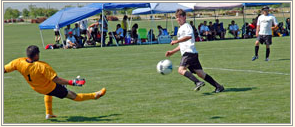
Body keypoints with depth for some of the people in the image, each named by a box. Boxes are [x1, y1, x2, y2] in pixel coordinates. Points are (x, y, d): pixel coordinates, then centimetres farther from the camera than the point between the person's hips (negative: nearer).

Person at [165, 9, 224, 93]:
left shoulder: (186, 26, -3)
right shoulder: (180, 29, 27)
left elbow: (189, 36, -25)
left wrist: (176, 41, -25)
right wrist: (172, 52, 30)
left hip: (189, 52, -9)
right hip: (187, 53, 9)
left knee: (181, 70, -22)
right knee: (200, 73, 4)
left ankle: (198, 83, -32)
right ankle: (218, 86, 3)